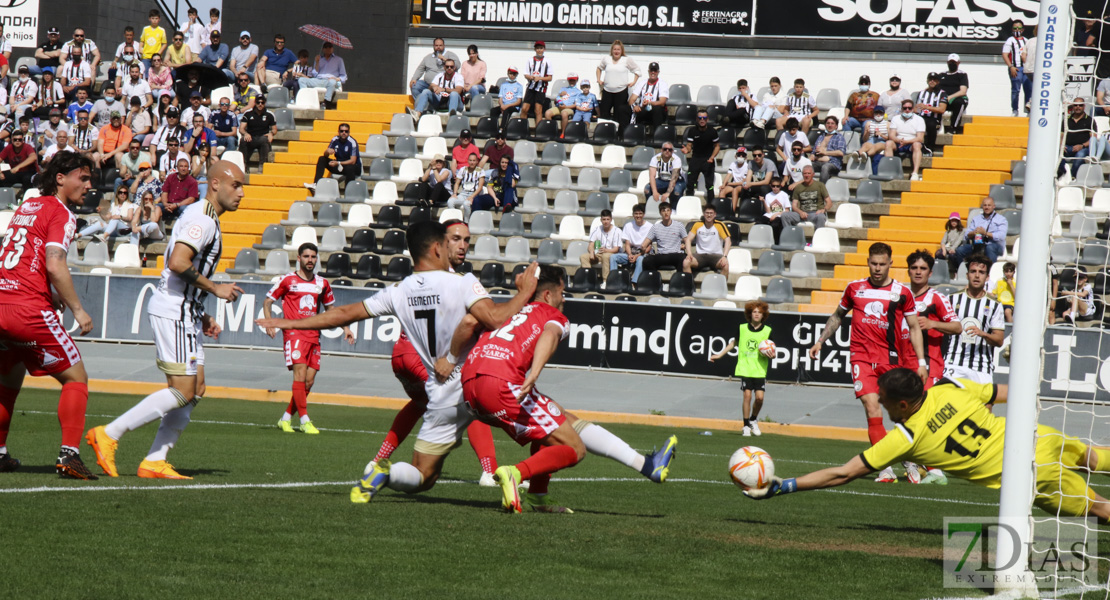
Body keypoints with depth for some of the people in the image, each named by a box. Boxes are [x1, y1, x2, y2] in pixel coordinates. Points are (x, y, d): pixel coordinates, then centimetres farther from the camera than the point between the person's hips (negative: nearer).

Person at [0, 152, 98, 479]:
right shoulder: (61, 214, -5)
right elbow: (54, 266, -17)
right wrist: (78, 310, -9)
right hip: (29, 311, -8)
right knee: (75, 378, 1)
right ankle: (69, 455, -12)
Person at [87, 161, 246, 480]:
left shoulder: (204, 218, 20)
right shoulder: (202, 219, -13)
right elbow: (177, 263, -25)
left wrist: (201, 316, 20)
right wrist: (215, 288, -15)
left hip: (183, 313, 11)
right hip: (173, 312, -11)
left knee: (196, 389, 8)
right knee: (182, 391, -11)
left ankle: (154, 461, 7)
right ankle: (108, 435, -9)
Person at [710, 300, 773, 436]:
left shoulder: (767, 331, 3)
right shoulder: (742, 328, 5)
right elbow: (734, 343, 20)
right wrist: (720, 355, 21)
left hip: (760, 370, 0)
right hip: (745, 368, 0)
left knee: (759, 397, -9)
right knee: (747, 395, -8)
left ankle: (753, 420, 18)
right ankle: (746, 426, 3)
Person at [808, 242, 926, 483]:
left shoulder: (902, 292, 3)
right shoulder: (855, 288, 8)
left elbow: (914, 328, 8)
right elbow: (838, 315, 24)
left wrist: (921, 362, 2)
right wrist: (820, 341, 20)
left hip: (892, 359, 0)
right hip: (862, 357, 0)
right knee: (872, 411, -14)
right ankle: (886, 468, -13)